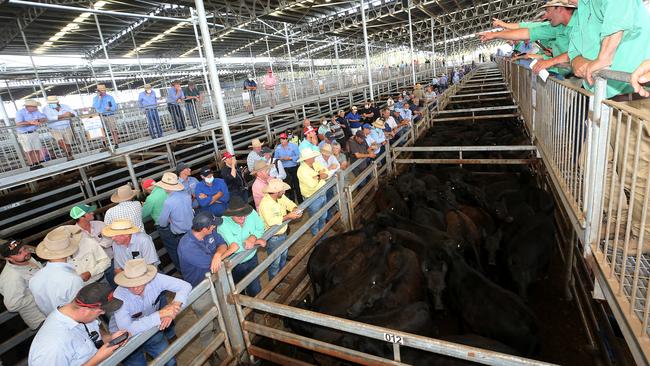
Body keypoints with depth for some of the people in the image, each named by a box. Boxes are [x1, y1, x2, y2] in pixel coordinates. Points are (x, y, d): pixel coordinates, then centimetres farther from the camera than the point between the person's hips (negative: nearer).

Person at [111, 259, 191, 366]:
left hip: (150, 329, 3)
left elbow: (185, 286, -20)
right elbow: (127, 329, -37)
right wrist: (160, 314, -40)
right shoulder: (119, 296, -30)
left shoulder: (155, 279, -24)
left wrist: (175, 304, -37)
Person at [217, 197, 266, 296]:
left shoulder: (252, 213, -18)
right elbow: (236, 247, -35)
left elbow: (260, 229, -7)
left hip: (252, 259, 3)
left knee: (255, 290, 21)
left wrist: (253, 237, -29)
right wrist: (257, 241, -24)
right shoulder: (223, 224, -30)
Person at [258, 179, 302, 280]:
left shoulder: (280, 197, -9)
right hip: (273, 238, -8)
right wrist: (288, 216, -36)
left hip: (283, 233, 8)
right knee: (275, 262, 13)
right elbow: (271, 221, -40)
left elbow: (290, 204, 1)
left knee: (283, 257, 29)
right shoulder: (265, 204, -32)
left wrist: (296, 209, -22)